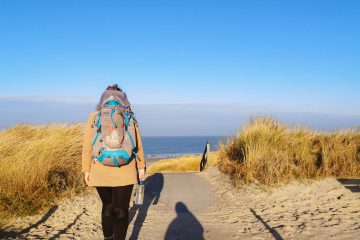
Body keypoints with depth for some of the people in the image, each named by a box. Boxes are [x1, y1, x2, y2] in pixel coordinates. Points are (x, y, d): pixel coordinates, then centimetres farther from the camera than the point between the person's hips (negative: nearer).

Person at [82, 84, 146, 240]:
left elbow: (87, 146, -2)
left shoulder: (94, 117, -2)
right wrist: (141, 166, 10)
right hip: (125, 172, -1)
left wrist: (86, 170, 5)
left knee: (107, 207, 19)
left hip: (100, 172, 1)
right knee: (121, 211, 6)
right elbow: (138, 145, 1)